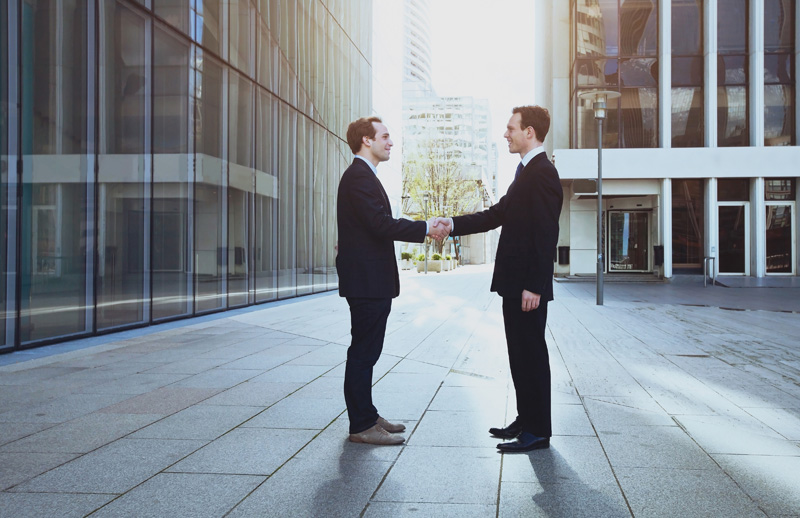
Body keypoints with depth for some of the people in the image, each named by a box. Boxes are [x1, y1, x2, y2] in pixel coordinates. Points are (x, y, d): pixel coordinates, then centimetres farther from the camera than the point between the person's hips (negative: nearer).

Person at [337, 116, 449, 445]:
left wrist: (424, 229, 12)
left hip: (372, 282, 11)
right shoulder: (359, 176, -14)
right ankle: (361, 426, 3)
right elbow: (381, 223, -23)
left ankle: (367, 417, 25)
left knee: (365, 352, 15)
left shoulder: (364, 176, 20)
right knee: (363, 353, -4)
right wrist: (425, 229, -15)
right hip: (366, 281, -11)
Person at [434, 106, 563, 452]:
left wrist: (534, 287, -23)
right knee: (520, 354, 16)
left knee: (531, 354, -2)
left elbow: (546, 235, -21)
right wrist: (454, 224, 7)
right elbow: (497, 215, 18)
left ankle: (538, 431, 7)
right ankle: (526, 420, 27)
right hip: (514, 283, 10)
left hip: (528, 286, -10)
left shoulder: (542, 173, -15)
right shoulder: (527, 172, 17)